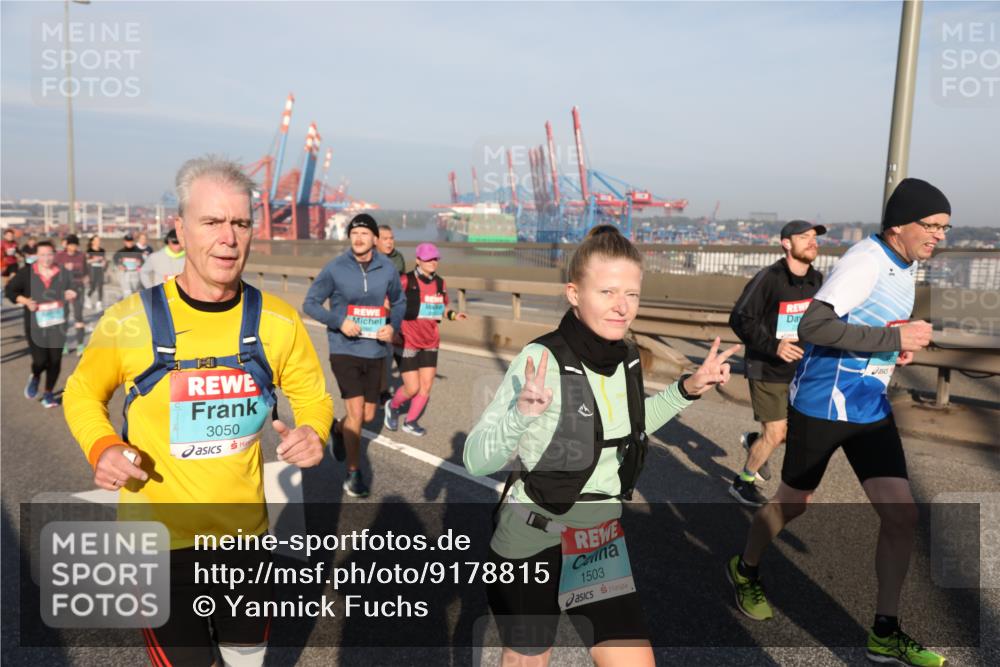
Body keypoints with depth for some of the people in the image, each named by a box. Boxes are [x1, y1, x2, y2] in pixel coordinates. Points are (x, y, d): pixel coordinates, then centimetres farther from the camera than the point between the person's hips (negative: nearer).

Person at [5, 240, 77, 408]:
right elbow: (10, 290, 7)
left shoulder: (63, 273, -1)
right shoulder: (26, 272, -4)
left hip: (58, 325, 2)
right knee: (40, 361, -8)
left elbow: (72, 290, 11)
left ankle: (49, 393, 25)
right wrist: (25, 301, -11)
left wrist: (72, 295, -13)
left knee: (55, 361, 4)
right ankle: (34, 377, 30)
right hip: (35, 325, -1)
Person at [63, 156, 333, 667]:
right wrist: (102, 447, -16)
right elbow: (82, 394, 3)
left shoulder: (277, 321, -10)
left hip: (245, 532, 3)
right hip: (158, 540, -2)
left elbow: (312, 397, 4)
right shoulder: (129, 321, -14)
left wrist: (312, 433, -18)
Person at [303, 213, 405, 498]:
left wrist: (393, 325, -6)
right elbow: (310, 303, -3)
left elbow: (399, 302, 13)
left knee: (368, 415, 12)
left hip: (375, 351, 4)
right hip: (344, 350, -3)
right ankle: (354, 473, 10)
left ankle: (337, 429, 47)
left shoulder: (387, 269, -2)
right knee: (355, 411, -10)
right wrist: (339, 321, -19)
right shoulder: (335, 268, -9)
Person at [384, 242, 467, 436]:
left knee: (426, 386, 4)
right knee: (412, 388, -3)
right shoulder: (406, 281, -13)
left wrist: (453, 315, -2)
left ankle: (410, 422, 23)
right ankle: (393, 406, 29)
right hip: (406, 342, -5)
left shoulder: (440, 283, 4)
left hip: (430, 342, 5)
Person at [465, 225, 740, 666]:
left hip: (601, 541, 5)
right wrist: (521, 413, -43)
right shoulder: (543, 361, -25)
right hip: (530, 544, -5)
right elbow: (476, 460, -25)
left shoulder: (626, 357, -5)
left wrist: (688, 389, 3)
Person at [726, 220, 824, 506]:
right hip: (767, 370, -6)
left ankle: (754, 441, 39)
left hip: (800, 370, 7)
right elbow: (739, 319, -20)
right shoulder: (769, 278, -19)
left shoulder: (816, 279, 2)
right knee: (776, 434, -2)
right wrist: (773, 345, -29)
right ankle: (742, 483, 23)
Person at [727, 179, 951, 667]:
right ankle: (745, 569, 39)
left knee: (901, 517, 1)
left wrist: (902, 344, 5)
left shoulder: (906, 264, 8)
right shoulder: (867, 260, -20)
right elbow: (813, 325, -31)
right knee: (792, 504, 11)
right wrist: (894, 340, -26)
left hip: (871, 406, 8)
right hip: (823, 403, -8)